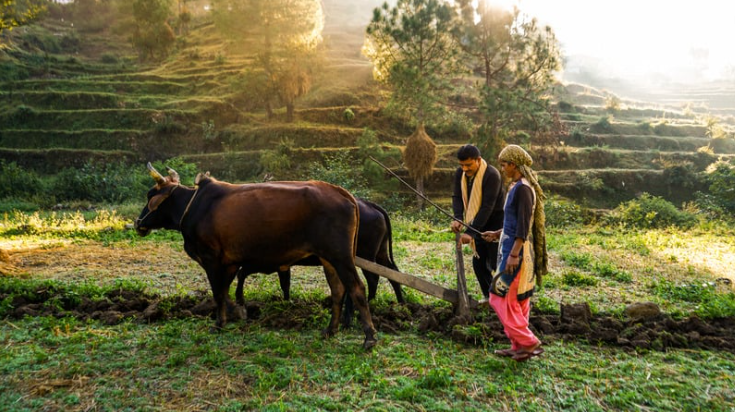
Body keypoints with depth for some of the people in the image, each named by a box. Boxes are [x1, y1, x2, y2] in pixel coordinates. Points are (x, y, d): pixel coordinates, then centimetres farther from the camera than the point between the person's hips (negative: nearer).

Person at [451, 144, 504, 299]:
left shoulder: (492, 175, -25)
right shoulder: (460, 173, -3)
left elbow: (487, 207, -29)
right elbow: (457, 197, -6)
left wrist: (470, 232, -32)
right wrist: (457, 218, -26)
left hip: (495, 224, -7)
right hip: (478, 225, 7)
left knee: (497, 264, -5)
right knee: (478, 263, 12)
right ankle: (488, 295, 29)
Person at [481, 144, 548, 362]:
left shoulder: (522, 188, -17)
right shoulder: (516, 187, 13)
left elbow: (523, 225, -22)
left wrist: (513, 254, -24)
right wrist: (498, 234, 26)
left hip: (517, 250, -10)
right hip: (512, 247, 10)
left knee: (501, 298, -5)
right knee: (516, 301, 14)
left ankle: (529, 343, 2)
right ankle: (518, 345, 22)